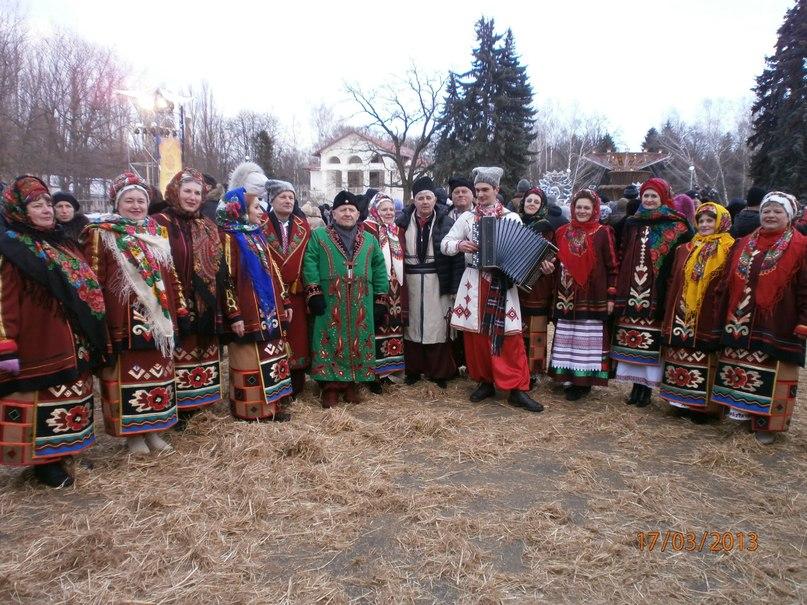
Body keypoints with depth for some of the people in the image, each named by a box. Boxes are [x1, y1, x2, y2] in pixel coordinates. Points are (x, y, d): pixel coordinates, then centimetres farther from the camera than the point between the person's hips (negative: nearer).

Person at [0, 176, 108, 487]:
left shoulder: (61, 243, 14)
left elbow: (85, 288, 19)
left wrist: (91, 337, 19)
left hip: (73, 343, 8)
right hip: (39, 343, -7)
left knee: (70, 398, 16)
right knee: (44, 401, 2)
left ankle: (68, 451, 30)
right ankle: (45, 463, 15)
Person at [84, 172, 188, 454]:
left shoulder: (158, 233, 14)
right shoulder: (102, 234, -1)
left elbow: (170, 276, 17)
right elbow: (93, 280, -5)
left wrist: (178, 309, 13)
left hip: (157, 320, 5)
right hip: (123, 320, -5)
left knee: (157, 373, 11)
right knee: (127, 375, 4)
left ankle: (153, 429, 24)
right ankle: (132, 433, 17)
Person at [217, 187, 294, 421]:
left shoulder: (258, 236, 14)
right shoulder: (230, 237, -9)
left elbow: (273, 272, 16)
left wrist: (284, 303, 14)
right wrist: (234, 315, -19)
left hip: (269, 311, 7)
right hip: (248, 313, -7)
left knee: (270, 358, 12)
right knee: (249, 362, 2)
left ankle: (272, 404, 21)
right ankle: (250, 408, 14)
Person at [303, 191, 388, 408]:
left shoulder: (369, 240, 13)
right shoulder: (319, 236, 5)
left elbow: (379, 269, 11)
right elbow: (310, 263, -3)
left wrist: (381, 299, 5)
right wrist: (313, 292, -13)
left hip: (361, 304, 3)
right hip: (329, 303, -3)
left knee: (358, 342, 6)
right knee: (331, 342, -1)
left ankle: (351, 385, 18)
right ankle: (330, 387, 7)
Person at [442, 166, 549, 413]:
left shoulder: (512, 218, 4)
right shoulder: (467, 218, 7)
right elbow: (445, 243, 7)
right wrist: (459, 245, -14)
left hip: (503, 282, -1)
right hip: (475, 282, 2)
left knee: (510, 335, -4)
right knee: (476, 334, 6)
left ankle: (517, 389, 3)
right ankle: (485, 382, 21)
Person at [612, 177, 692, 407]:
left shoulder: (676, 226, 2)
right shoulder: (632, 224, 14)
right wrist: (619, 291, 8)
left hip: (657, 293, -4)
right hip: (632, 291, 4)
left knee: (651, 340, -2)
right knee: (632, 337, 4)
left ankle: (647, 387, 9)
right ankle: (636, 384, 15)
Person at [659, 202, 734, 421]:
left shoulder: (729, 250, -3)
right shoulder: (686, 249, 13)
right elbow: (673, 281, 12)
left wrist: (721, 315, -14)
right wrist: (670, 310, 6)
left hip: (708, 318, -5)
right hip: (682, 316, 5)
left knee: (704, 360, 0)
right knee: (681, 356, 9)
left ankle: (702, 405, 11)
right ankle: (681, 400, 21)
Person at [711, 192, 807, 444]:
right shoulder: (743, 245, 11)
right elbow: (729, 283, 15)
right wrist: (727, 317, 11)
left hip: (776, 327, -4)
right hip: (740, 324, 5)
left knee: (770, 377, 2)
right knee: (739, 372, 12)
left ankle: (766, 422, 15)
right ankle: (741, 409, 27)